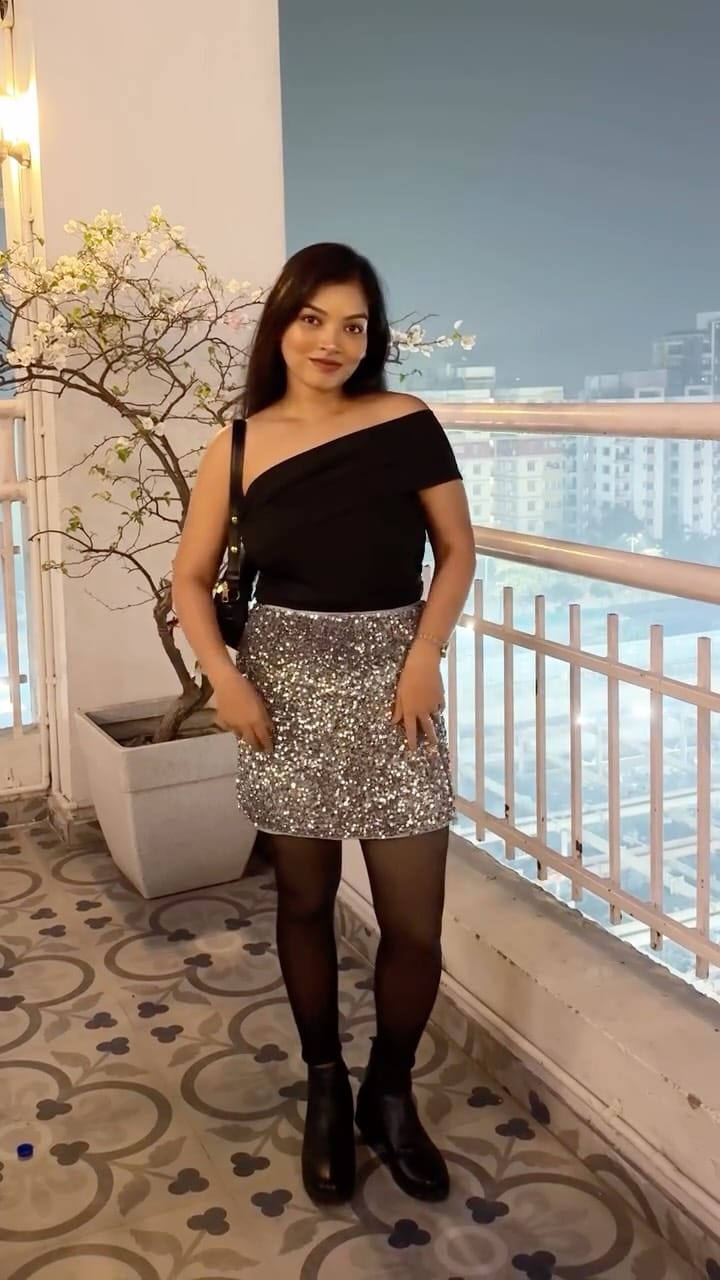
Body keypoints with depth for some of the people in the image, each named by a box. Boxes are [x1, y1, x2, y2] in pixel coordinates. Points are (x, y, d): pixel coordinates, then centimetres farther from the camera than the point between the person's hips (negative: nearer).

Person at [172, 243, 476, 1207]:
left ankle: (390, 1094, 28)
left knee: (415, 923, 1)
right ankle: (325, 1087, 35)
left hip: (389, 689, -1)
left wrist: (426, 655, -12)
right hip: (286, 692, 1)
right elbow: (192, 576, 4)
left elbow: (457, 551, 2)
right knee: (304, 902, 14)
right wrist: (224, 678, -10)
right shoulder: (240, 444, -1)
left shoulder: (408, 423, -5)